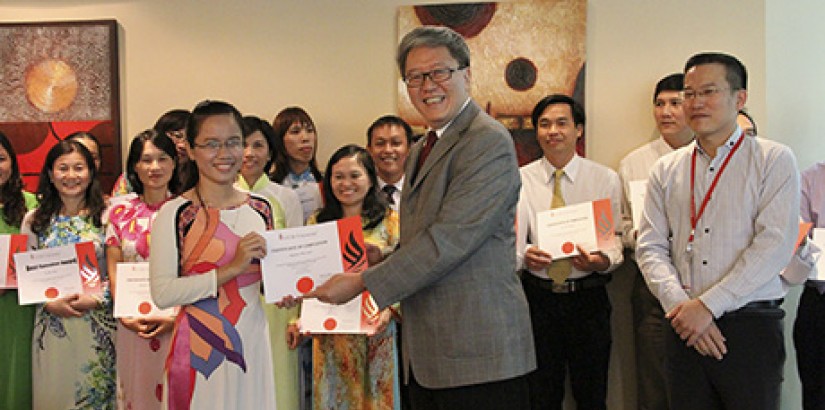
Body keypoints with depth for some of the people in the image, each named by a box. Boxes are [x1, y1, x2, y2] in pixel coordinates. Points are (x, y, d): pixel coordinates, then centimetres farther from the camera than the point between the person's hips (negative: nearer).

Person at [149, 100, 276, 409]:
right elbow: (162, 293, -19)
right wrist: (230, 270, -22)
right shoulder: (175, 213, -10)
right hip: (200, 349, -5)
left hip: (251, 342, 5)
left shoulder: (260, 209, 6)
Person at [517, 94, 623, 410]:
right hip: (537, 296, 0)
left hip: (588, 297, 0)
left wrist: (604, 260, -24)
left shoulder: (606, 179, 3)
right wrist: (524, 255, -27)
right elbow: (513, 237, -4)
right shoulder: (521, 179, 4)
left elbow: (615, 237, -1)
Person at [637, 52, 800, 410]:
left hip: (750, 326, -3)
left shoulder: (774, 161, 0)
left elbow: (774, 245, -10)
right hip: (686, 328, 3)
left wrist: (707, 305, -14)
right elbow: (650, 247, 5)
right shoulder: (666, 170, 11)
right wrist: (680, 305, -11)